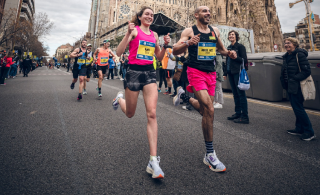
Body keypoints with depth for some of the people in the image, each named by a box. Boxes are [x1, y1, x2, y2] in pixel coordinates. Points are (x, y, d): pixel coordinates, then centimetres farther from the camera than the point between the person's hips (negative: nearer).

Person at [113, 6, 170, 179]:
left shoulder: (154, 35, 14)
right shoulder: (134, 30, -1)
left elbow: (159, 57, 19)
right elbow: (119, 52, -11)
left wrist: (165, 45, 3)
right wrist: (128, 33, -20)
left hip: (150, 72, 3)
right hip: (134, 72, -3)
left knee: (152, 114, -12)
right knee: (130, 114, 11)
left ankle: (153, 161, -11)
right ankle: (119, 98, 50)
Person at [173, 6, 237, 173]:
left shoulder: (215, 31, 13)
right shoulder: (189, 31, -2)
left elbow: (220, 48, 26)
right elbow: (175, 51, -9)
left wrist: (229, 53, 4)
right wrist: (188, 43, -28)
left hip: (211, 73, 6)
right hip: (196, 72, -6)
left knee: (205, 111, 12)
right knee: (209, 110, -19)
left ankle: (183, 96, 41)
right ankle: (210, 154, -5)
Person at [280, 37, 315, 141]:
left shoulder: (299, 54, -12)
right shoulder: (286, 56, 13)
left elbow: (307, 71, -17)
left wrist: (294, 79, -20)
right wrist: (284, 80, 6)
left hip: (296, 87, -9)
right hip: (289, 87, 9)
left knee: (298, 109, -5)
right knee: (296, 108, 15)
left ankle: (309, 132, 7)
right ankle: (299, 129, 26)